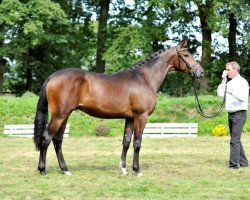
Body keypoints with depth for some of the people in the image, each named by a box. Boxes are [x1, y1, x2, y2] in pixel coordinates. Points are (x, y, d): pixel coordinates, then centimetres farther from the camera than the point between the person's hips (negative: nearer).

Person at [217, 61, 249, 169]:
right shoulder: (230, 83, 16)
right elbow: (220, 93, 9)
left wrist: (232, 92, -35)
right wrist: (223, 81, 1)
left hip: (239, 114, -8)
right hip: (231, 114, 8)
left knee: (235, 140, -11)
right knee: (236, 140, 12)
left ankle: (233, 164, -11)